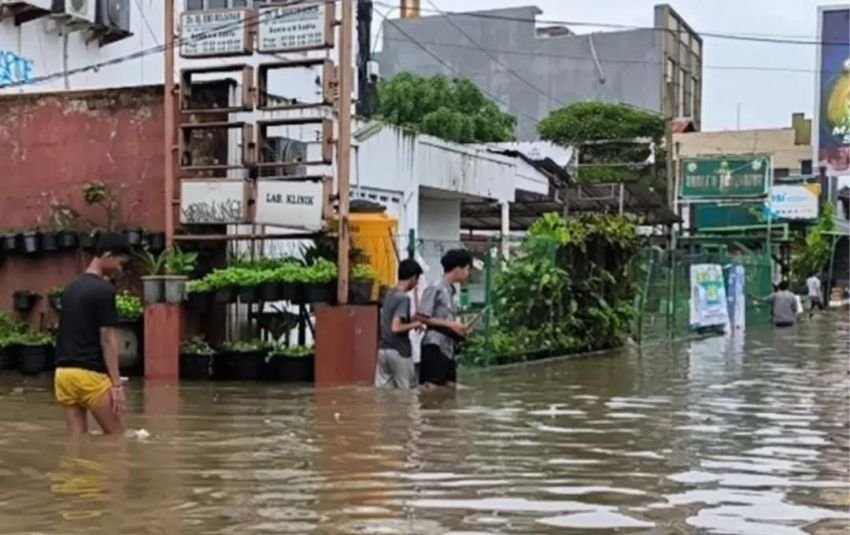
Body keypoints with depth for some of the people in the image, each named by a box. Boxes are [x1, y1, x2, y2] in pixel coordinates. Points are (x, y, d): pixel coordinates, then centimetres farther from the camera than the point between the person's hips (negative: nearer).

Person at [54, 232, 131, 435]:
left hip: (64, 373, 8)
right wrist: (117, 385, -13)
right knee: (116, 435, 4)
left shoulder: (71, 288, 15)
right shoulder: (104, 290, -10)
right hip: (89, 374, -8)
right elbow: (107, 341, -13)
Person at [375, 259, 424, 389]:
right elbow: (396, 328, -24)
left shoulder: (388, 295, 11)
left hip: (383, 349, 8)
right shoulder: (403, 298, -16)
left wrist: (411, 321, 17)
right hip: (399, 352, -8)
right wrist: (415, 325, -10)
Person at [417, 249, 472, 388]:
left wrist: (458, 329, 5)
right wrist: (450, 324, -13)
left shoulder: (450, 291, 15)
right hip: (434, 348, -9)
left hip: (448, 349, 9)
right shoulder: (435, 289, -9)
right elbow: (422, 318, -13)